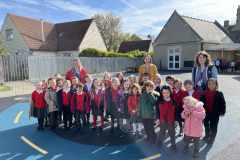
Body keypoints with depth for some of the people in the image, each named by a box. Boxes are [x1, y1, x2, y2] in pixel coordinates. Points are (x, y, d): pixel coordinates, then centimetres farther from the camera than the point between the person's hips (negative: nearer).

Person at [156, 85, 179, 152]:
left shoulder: (173, 101, -11)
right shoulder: (159, 100, -10)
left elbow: (176, 111, -4)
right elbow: (157, 110, -3)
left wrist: (176, 120, -3)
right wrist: (157, 118, -3)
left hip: (171, 120, -1)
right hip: (162, 120, 1)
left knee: (172, 133, 13)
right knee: (162, 132, 21)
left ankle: (173, 144, 30)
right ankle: (159, 141, 43)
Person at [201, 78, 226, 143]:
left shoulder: (219, 94, -14)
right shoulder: (206, 93, -2)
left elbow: (223, 103, -9)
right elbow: (202, 102, 7)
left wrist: (222, 112, -9)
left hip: (215, 113, -4)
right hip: (207, 112, 4)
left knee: (213, 126, 8)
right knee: (206, 124, 15)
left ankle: (212, 137, 28)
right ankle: (207, 135, 37)